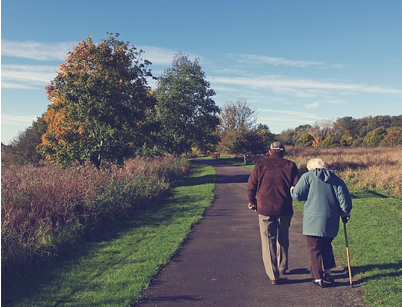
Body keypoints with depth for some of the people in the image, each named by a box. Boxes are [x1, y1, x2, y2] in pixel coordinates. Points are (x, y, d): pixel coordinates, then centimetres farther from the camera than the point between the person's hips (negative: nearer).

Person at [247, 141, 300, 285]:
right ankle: (282, 267, 36)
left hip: (265, 209, -1)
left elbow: (251, 185, -1)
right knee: (283, 239, 21)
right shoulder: (290, 165, 1)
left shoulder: (261, 164, 1)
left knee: (268, 241, 6)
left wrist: (252, 201, 13)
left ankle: (273, 275, 5)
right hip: (284, 209, 2)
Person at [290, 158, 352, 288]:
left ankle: (318, 278, 11)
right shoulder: (336, 179, 9)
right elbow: (344, 198, 2)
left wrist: (292, 190, 13)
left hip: (313, 220, -4)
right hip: (331, 222, 5)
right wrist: (345, 213, 16)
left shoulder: (307, 177, -2)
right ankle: (327, 272, 29)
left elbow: (297, 195, -8)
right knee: (326, 246, 24)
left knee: (315, 249, 6)